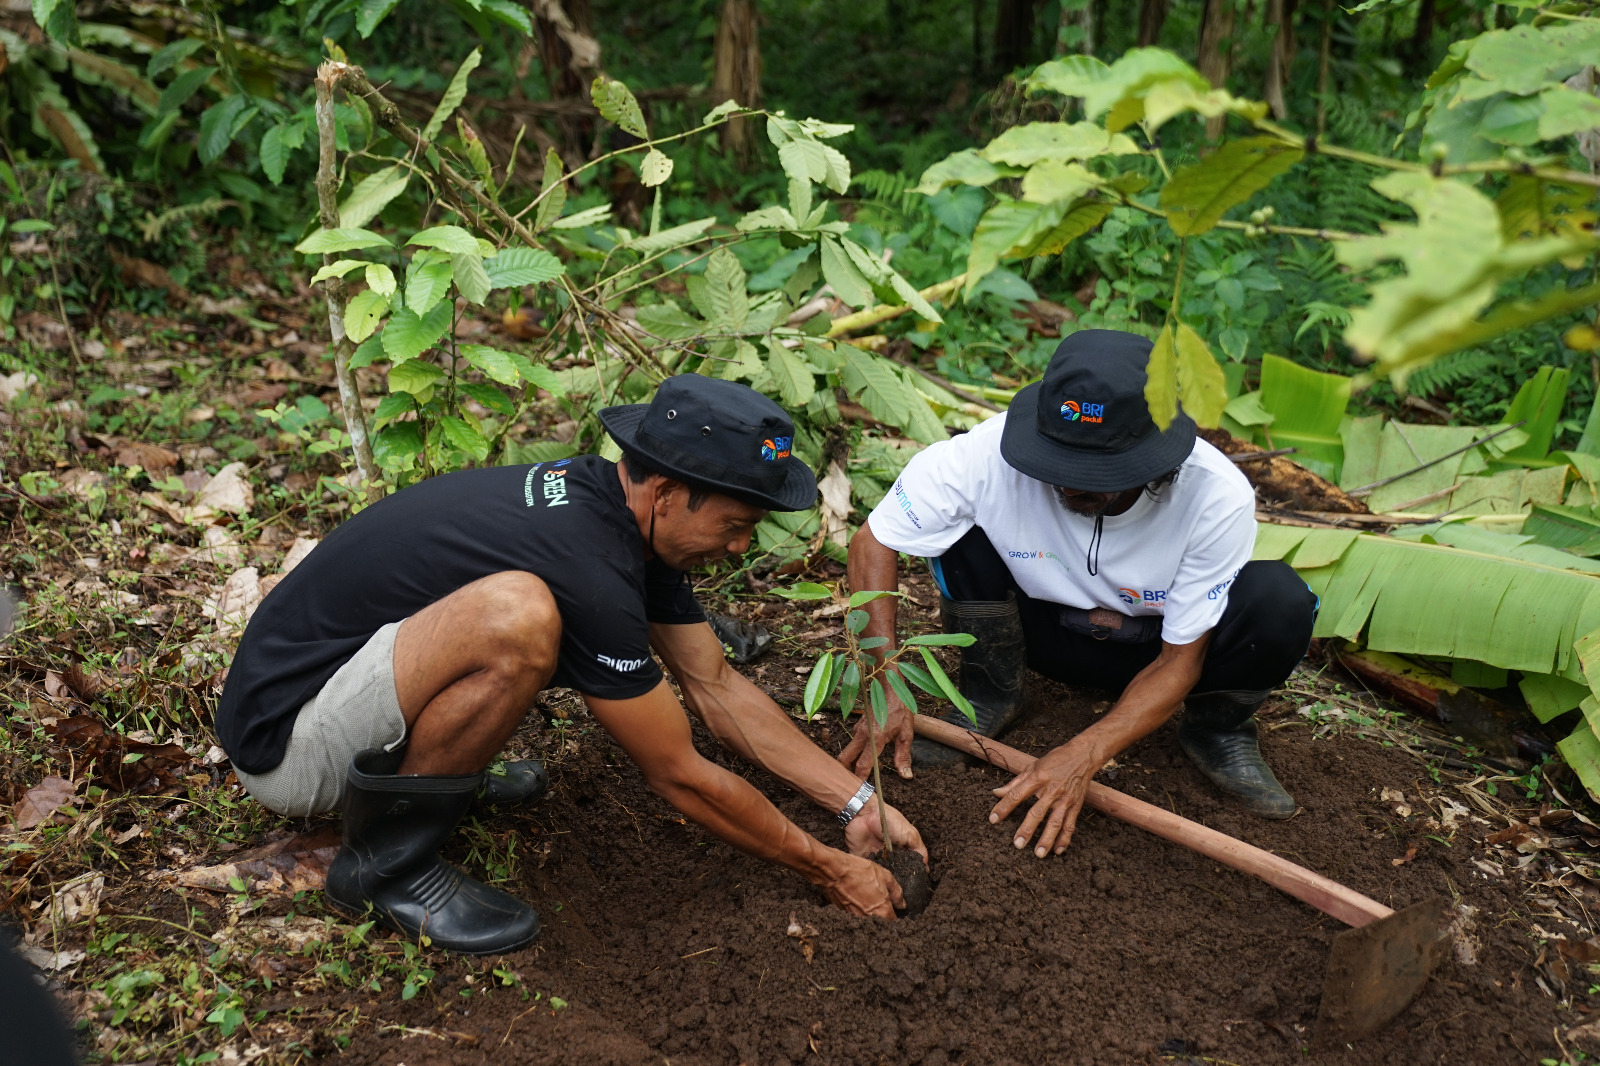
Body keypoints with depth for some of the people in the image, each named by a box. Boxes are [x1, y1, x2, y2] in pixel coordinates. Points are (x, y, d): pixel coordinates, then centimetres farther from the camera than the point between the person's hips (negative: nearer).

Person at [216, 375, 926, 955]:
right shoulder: (592, 570, -29)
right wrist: (829, 871, -7)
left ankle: (438, 764, 14)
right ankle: (387, 860, -13)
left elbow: (718, 692, 7)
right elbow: (680, 776, -18)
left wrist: (858, 803, 3)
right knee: (518, 617, -35)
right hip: (285, 742, -9)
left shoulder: (624, 512, -1)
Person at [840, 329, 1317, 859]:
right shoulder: (991, 454, -32)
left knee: (1281, 601, -31)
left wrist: (1082, 756, -36)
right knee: (962, 528, -27)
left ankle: (1216, 729, 1)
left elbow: (1179, 661, -23)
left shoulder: (1217, 497, -32)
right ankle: (989, 698, -1)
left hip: (1160, 648, -1)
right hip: (1047, 626, 1)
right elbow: (872, 542, -20)